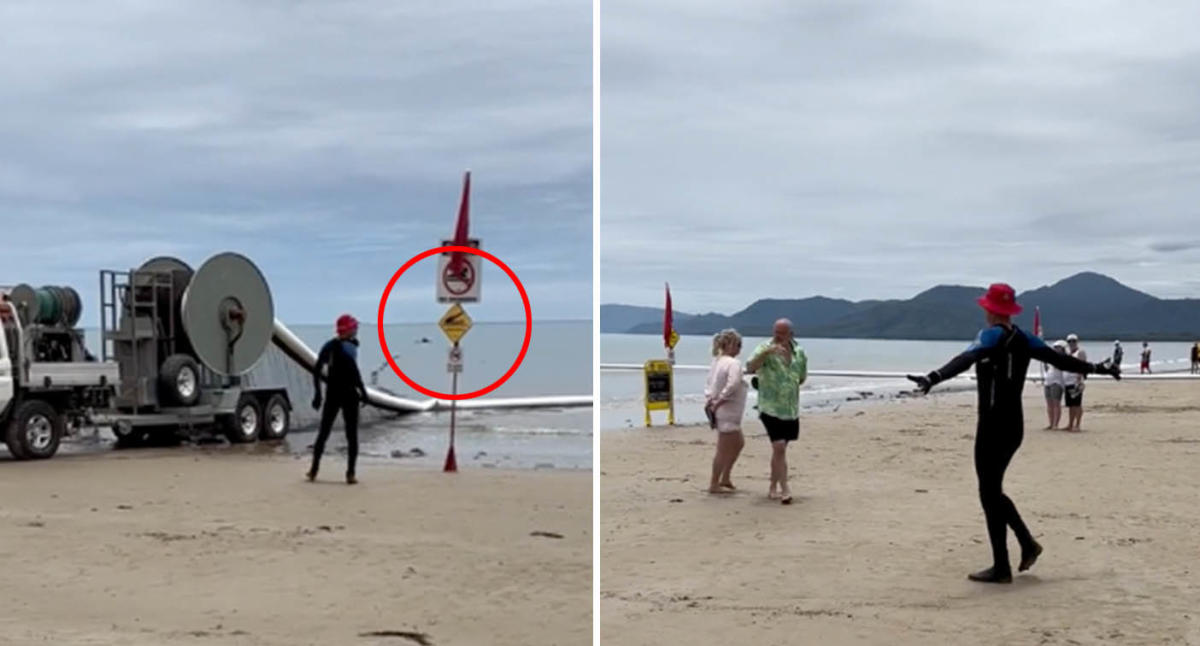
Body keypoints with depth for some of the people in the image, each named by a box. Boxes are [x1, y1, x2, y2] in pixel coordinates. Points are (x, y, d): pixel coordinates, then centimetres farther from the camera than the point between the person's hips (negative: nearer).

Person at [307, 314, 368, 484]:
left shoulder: (329, 346, 8)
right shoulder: (349, 346, -11)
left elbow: (316, 371, 7)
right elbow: (354, 371, -20)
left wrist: (317, 393, 12)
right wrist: (363, 391, -12)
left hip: (332, 394, 6)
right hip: (348, 394, -6)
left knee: (323, 432, 13)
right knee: (352, 435, 1)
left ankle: (314, 470, 15)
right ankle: (350, 474, -3)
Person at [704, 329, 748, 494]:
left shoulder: (717, 362, 10)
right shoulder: (733, 363, -17)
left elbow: (709, 384, 13)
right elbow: (732, 385, -31)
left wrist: (709, 400, 4)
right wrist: (719, 401, -23)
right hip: (728, 412, -10)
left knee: (738, 443, 22)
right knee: (724, 449, 0)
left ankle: (725, 478, 26)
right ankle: (714, 485, 8)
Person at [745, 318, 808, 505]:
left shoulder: (799, 352, 6)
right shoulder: (765, 348, -9)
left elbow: (802, 377, 22)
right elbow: (750, 367, -28)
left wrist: (790, 383, 7)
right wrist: (767, 352, -40)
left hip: (791, 408, 5)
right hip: (771, 407, -5)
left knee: (779, 449, 14)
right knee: (779, 447, -15)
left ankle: (773, 487, 25)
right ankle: (785, 489, -11)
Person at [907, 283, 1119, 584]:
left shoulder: (992, 335, -11)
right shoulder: (1023, 338, 9)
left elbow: (965, 360, -29)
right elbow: (1060, 359, 14)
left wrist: (933, 378, -43)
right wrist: (1098, 368, 28)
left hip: (993, 426, -8)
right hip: (1014, 425, 8)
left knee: (990, 494, -2)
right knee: (993, 490, 20)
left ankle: (1001, 568, 1)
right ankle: (1027, 543, 19)